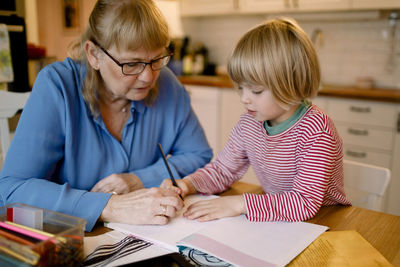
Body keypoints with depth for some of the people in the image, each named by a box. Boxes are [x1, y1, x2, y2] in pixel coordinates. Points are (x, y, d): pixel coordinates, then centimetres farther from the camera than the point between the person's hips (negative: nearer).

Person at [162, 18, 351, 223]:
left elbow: (306, 203, -28)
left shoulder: (315, 129, -22)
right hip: (276, 219, 4)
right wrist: (187, 185, -10)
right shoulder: (249, 122, -2)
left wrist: (239, 204, -30)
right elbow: (223, 169, 9)